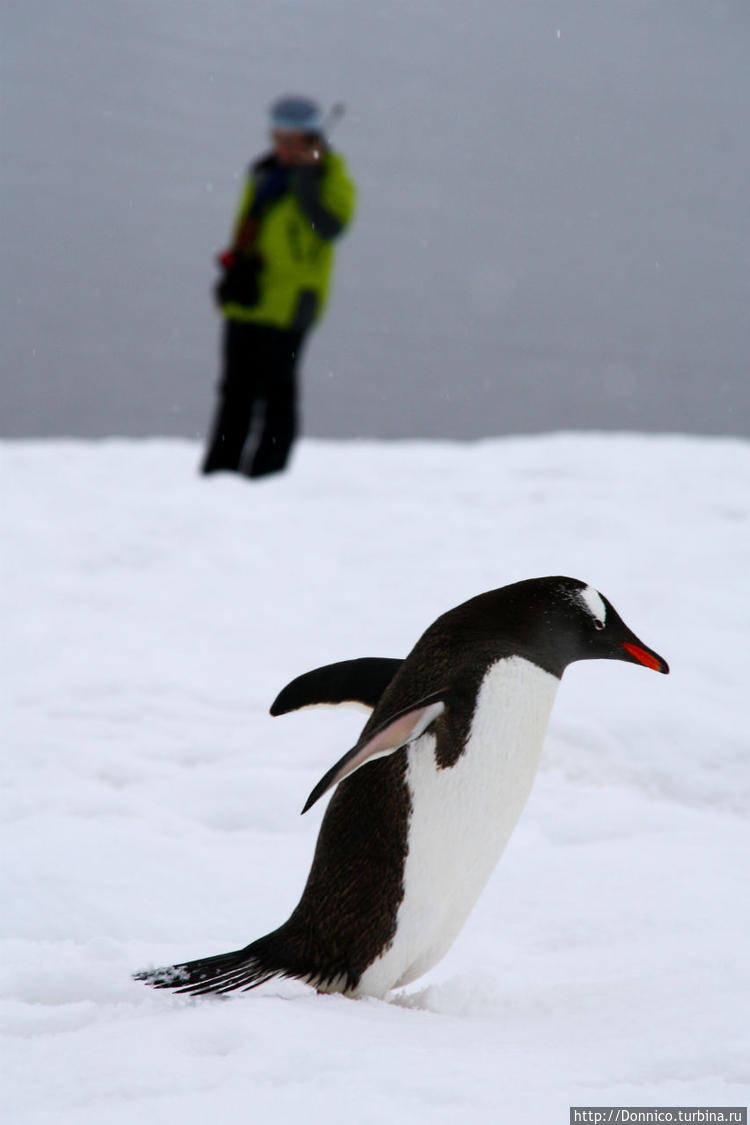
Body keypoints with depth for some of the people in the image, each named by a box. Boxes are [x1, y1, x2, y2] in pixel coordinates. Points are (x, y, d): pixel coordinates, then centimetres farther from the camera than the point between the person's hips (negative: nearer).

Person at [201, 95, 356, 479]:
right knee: (236, 390, 11)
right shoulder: (264, 174, 16)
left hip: (287, 304, -7)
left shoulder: (330, 177, -4)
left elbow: (328, 225, -22)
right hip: (244, 302, 7)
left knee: (275, 393, -5)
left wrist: (307, 179, -25)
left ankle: (264, 477, -1)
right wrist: (233, 264, 15)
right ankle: (218, 471, 17)